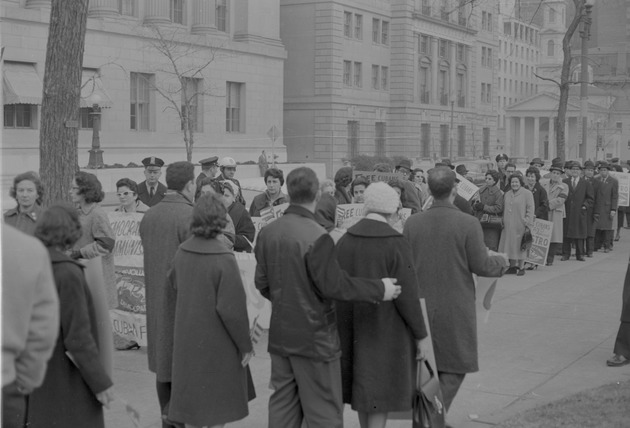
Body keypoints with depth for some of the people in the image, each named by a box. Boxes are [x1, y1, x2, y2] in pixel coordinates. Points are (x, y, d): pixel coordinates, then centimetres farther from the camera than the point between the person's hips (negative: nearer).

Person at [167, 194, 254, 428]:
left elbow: (173, 286, 11)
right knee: (218, 400, 11)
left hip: (186, 337, 5)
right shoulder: (224, 259, -23)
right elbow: (232, 308, -21)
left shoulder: (182, 252, -6)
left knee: (191, 394, 18)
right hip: (217, 342, -5)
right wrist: (245, 345, -10)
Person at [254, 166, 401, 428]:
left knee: (283, 406, 16)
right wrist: (379, 290, -9)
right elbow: (334, 286, -19)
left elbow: (261, 282, 7)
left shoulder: (268, 232, 0)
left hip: (280, 335, 7)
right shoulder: (317, 237, -22)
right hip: (314, 336, -7)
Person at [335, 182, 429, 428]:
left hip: (354, 326, 5)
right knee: (380, 388, 4)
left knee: (363, 383, 19)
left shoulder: (344, 241, -3)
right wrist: (421, 335, -7)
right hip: (386, 329, -5)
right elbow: (407, 295, -17)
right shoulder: (396, 244, -18)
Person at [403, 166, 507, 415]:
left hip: (421, 307, 4)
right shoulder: (468, 224, -14)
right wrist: (500, 261, 9)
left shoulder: (412, 223, -6)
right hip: (455, 310, -4)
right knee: (455, 367, 10)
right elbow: (480, 266, -11)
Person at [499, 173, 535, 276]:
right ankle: (512, 266, 15)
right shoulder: (507, 194, 14)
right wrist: (503, 222, 9)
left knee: (520, 245, -1)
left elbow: (530, 209, -7)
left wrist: (527, 223, -13)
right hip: (509, 226, 5)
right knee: (510, 245, 6)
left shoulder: (527, 194, -4)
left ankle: (521, 267, 7)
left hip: (520, 226, -5)